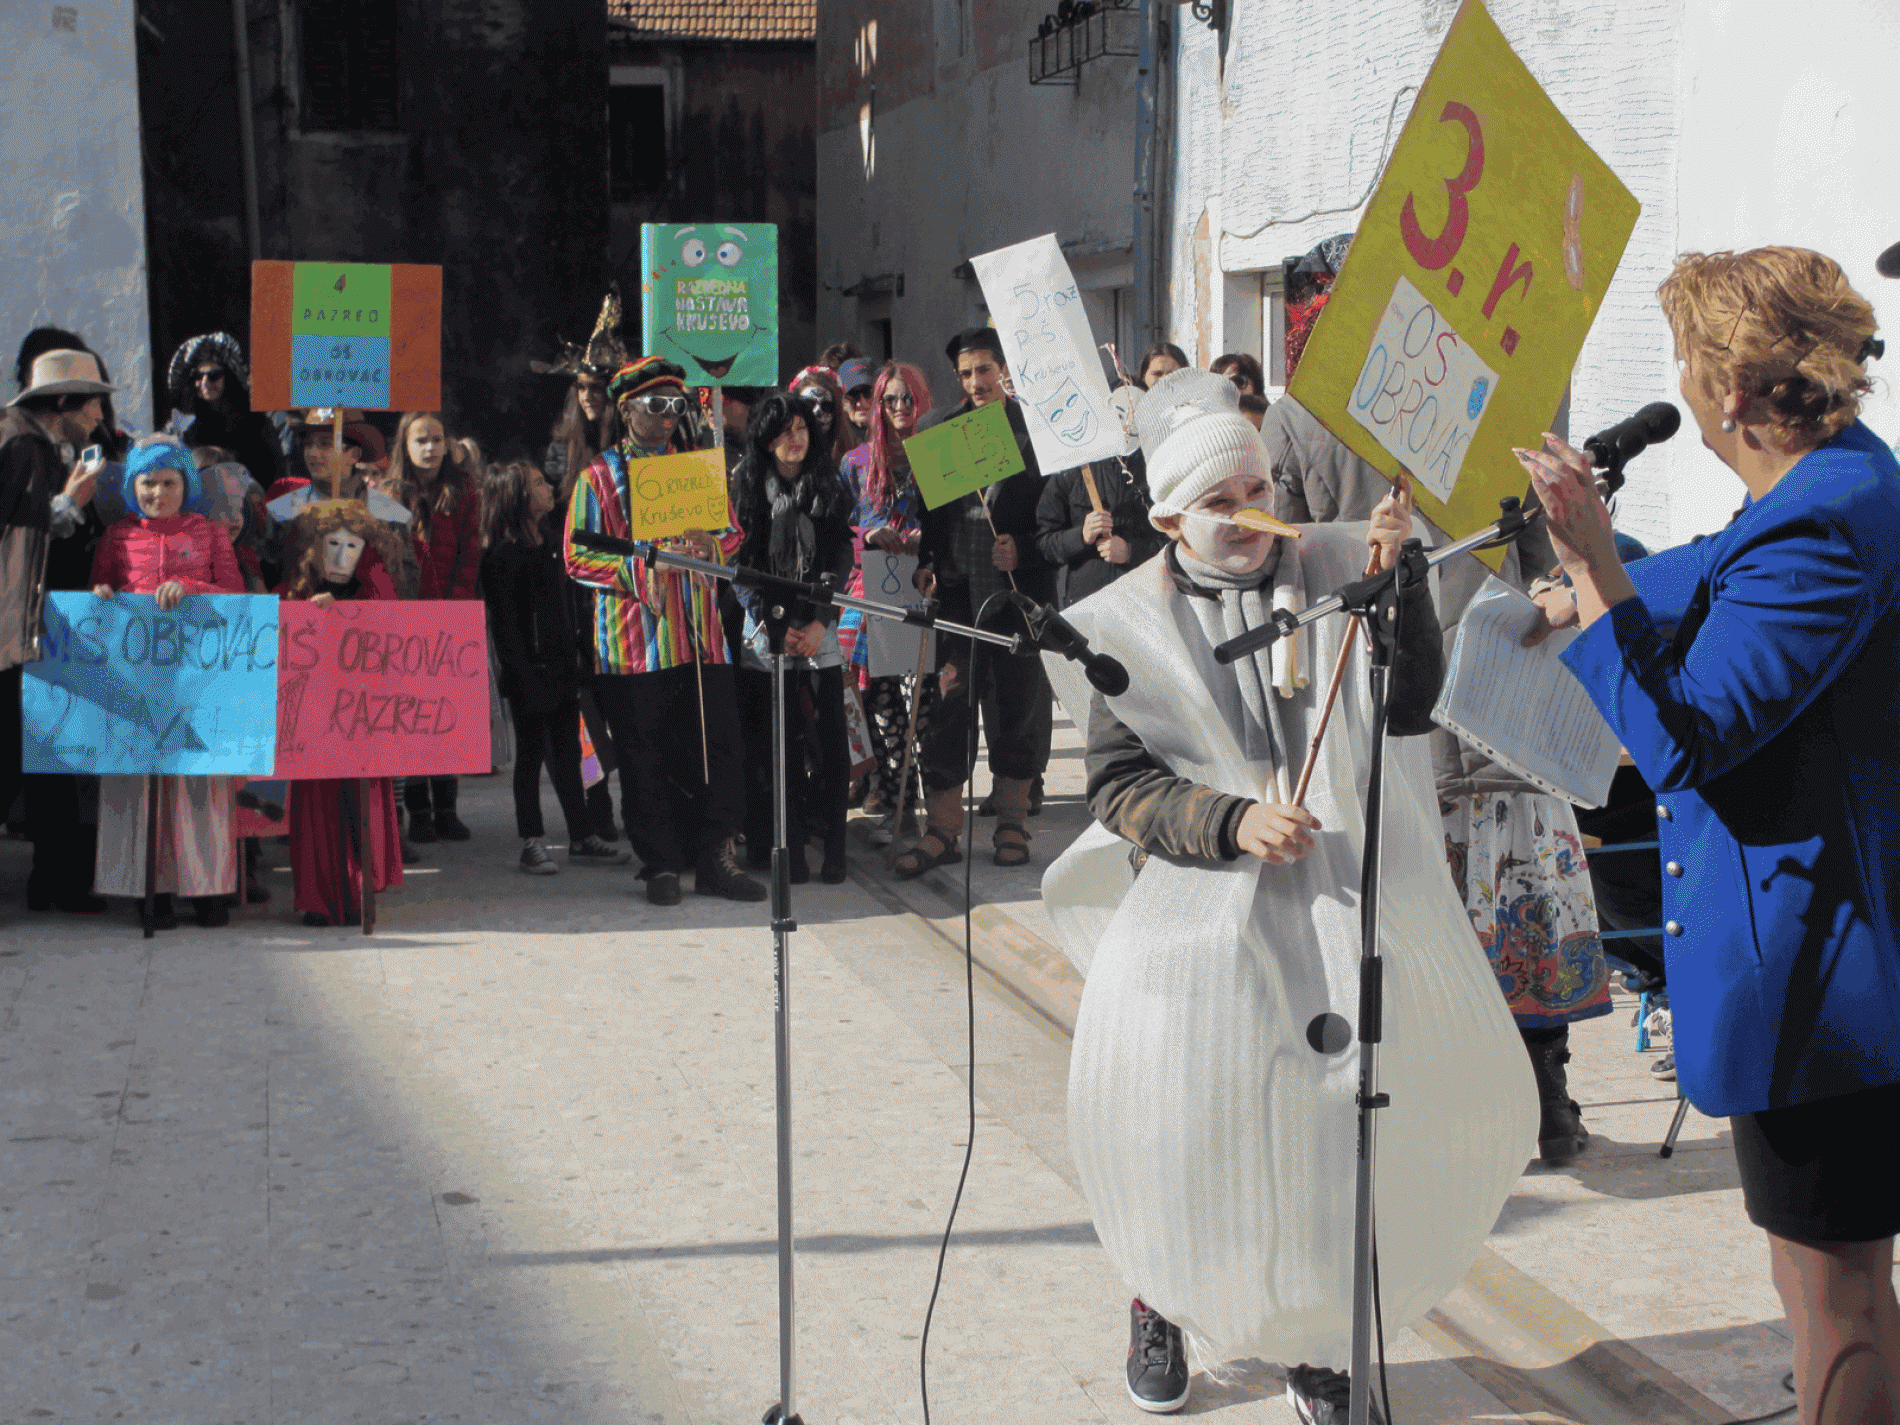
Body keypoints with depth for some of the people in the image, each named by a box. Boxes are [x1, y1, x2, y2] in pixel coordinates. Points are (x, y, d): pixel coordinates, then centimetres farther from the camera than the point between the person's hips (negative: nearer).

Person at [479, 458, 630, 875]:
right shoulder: (504, 553, -11)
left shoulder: (550, 544, 15)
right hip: (530, 672, -7)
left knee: (567, 750, 10)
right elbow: (504, 621, -13)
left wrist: (575, 659, 12)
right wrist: (520, 671, -17)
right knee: (531, 753, 1)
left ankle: (582, 839, 15)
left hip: (561, 667, 7)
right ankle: (532, 843, 8)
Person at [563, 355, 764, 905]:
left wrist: (706, 545, -7)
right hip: (634, 639, -3)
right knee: (645, 758, 1)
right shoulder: (599, 477, 3)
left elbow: (732, 533, 16)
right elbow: (577, 556, -2)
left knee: (719, 747, -1)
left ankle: (713, 859, 9)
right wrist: (640, 571, -15)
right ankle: (661, 865, 11)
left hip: (700, 635, 3)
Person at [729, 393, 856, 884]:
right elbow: (739, 565, 3)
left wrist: (819, 623, -6)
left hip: (818, 632, 1)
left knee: (829, 737, -6)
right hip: (766, 633, -1)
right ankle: (790, 847, 2)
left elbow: (840, 562, 5)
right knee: (777, 741, -3)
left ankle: (834, 845, -1)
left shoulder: (830, 490, 10)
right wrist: (769, 622, -7)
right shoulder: (747, 490, 6)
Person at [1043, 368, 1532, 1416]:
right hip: (1204, 926, -1)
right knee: (1188, 1134, 5)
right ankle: (1162, 1301, 34)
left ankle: (1314, 1337, 27)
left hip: (1343, 913, 1)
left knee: (1337, 1135, 5)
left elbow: (1411, 706, -4)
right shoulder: (1132, 622, 0)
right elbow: (1116, 784, -2)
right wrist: (1231, 821, -16)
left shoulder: (1334, 568, 4)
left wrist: (1396, 577, -15)